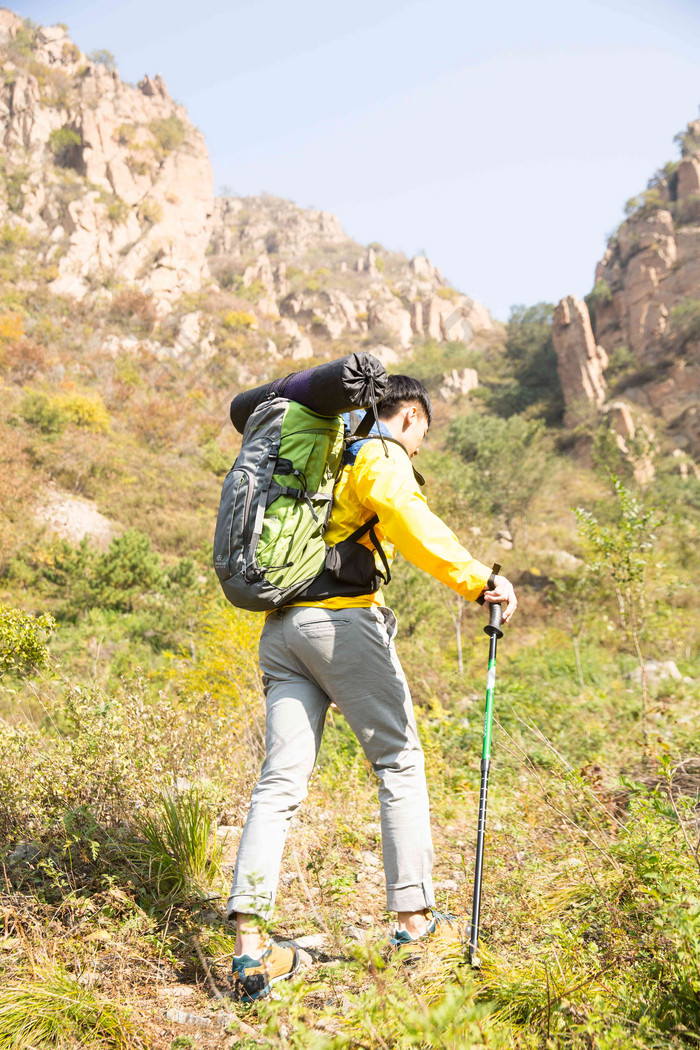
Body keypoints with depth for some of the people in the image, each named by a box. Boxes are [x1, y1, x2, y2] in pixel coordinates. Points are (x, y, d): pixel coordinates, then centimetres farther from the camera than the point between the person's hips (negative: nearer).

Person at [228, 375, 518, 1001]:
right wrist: (478, 580, -20)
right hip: (341, 619, -7)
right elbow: (407, 519, -20)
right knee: (399, 761, 6)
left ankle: (250, 940, -5)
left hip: (280, 626, 8)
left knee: (281, 781, 2)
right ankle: (414, 919, 12)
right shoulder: (382, 455, 0)